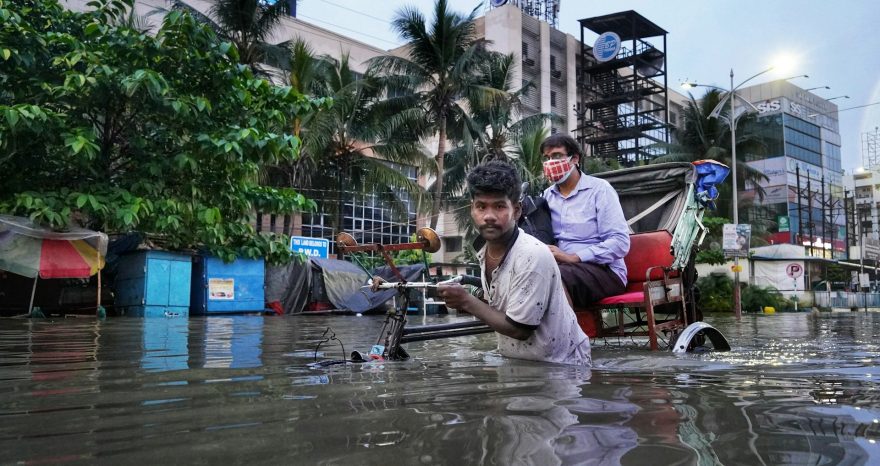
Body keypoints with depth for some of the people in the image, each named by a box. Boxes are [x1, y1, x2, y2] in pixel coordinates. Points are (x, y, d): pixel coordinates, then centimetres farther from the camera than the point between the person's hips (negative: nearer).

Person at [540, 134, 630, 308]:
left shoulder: (599, 189, -1)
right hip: (560, 267, 4)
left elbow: (620, 242, -10)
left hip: (604, 270, -4)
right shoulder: (548, 195, 15)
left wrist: (573, 258, -17)